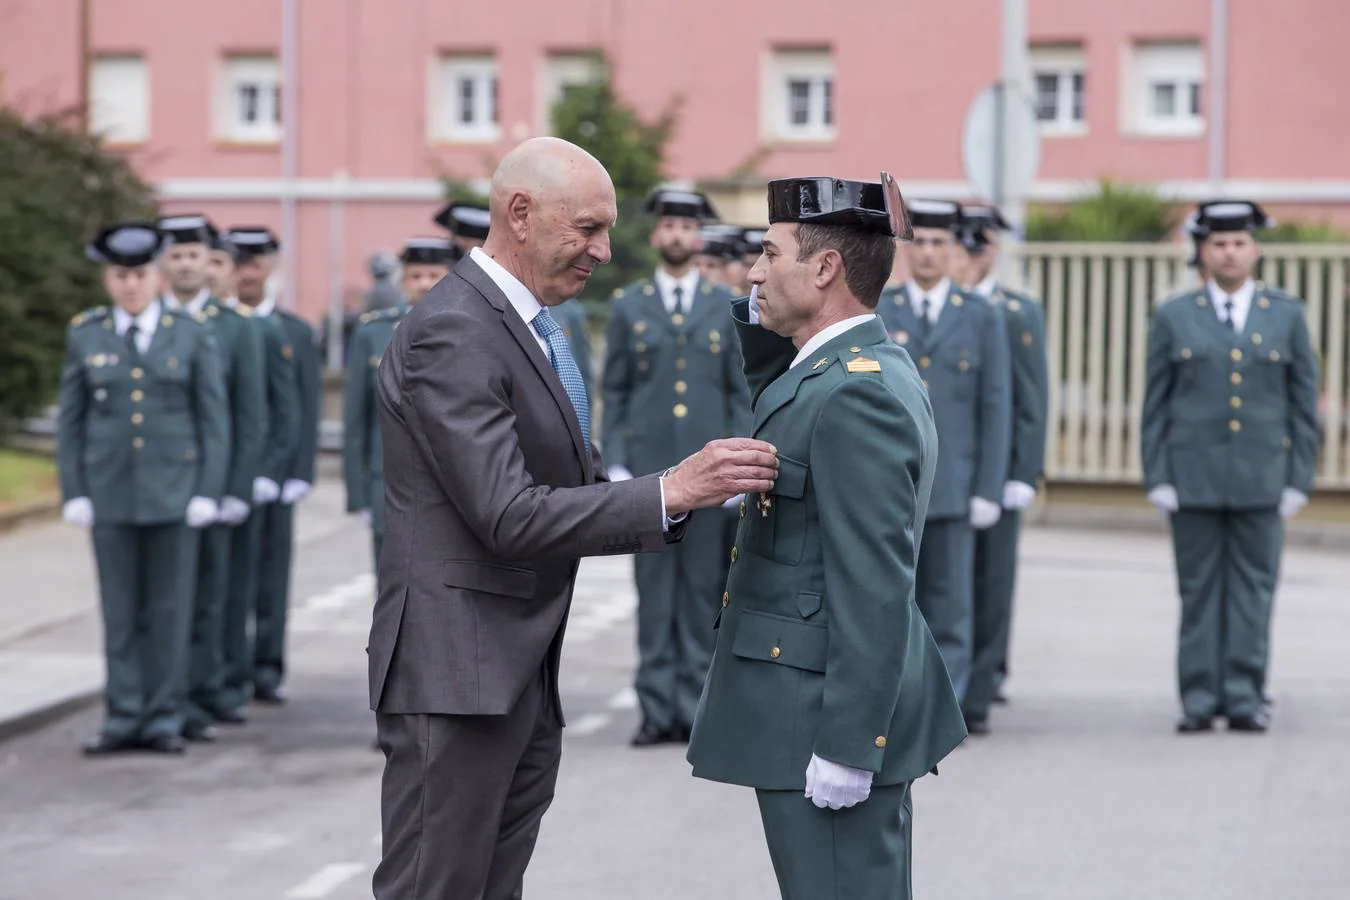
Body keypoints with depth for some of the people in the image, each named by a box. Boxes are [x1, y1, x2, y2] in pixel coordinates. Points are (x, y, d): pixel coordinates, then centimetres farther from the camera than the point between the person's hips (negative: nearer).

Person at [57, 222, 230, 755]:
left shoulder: (191, 336, 3)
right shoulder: (85, 335, 6)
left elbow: (214, 420, 2)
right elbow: (70, 421, 7)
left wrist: (208, 492, -5)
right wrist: (74, 493, 0)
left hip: (173, 491, -1)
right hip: (110, 491, 1)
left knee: (170, 609, 2)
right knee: (120, 611, 3)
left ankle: (164, 720, 8)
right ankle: (122, 719, 9)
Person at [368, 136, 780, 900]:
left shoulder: (532, 326, 14)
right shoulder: (453, 333, -17)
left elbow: (572, 487, 15)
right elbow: (509, 517, -23)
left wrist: (700, 492, 1)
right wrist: (670, 492, -23)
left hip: (522, 674, 9)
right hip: (456, 671, -9)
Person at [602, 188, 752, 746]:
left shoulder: (727, 307, 9)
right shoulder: (628, 306, 9)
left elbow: (741, 392, 8)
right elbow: (614, 392, 8)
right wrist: (615, 465, -1)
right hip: (648, 468, 0)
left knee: (703, 589, 1)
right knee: (654, 590, 0)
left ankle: (696, 707, 7)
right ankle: (657, 710, 4)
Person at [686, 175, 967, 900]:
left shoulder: (858, 392, -19)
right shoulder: (869, 370, 11)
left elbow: (875, 589, -23)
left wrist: (845, 747, -23)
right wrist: (763, 317, 14)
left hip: (829, 724, -11)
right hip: (826, 709, 11)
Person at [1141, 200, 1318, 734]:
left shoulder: (1287, 316, 8)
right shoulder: (1173, 318, 7)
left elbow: (1303, 404, 8)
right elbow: (1155, 406, 6)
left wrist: (1299, 480, 1)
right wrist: (1157, 479, -2)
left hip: (1262, 480, 0)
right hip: (1194, 480, 0)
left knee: (1253, 590, -1)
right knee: (1199, 591, 2)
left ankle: (1244, 698, 4)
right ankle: (1200, 700, 6)